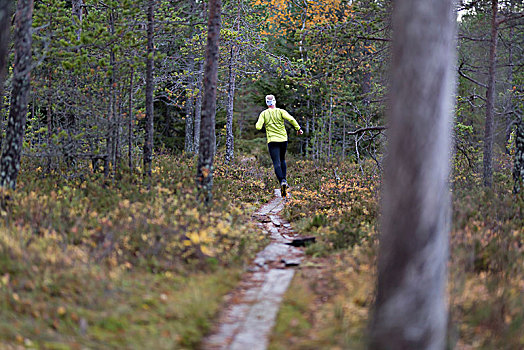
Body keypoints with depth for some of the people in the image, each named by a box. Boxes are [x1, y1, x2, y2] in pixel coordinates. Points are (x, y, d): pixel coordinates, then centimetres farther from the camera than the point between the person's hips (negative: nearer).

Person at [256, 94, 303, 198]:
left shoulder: (263, 114, 1)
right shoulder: (281, 111, 1)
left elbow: (258, 127, -6)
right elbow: (291, 119, -14)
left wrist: (258, 123, 17)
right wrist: (298, 128, -6)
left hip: (272, 141, -2)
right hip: (283, 140, 2)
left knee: (276, 163, -7)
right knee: (282, 160, 23)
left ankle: (282, 181, -29)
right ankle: (284, 179, 15)